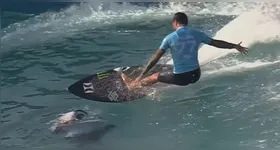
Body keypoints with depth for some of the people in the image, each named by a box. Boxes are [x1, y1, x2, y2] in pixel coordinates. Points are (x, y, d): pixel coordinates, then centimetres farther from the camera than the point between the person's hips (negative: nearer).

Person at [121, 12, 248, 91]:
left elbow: (156, 58, -10)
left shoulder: (170, 38, -10)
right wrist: (235, 46, 23)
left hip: (181, 78, -3)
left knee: (155, 76, 21)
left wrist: (142, 74, -4)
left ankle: (133, 86, 41)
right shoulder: (196, 34, -1)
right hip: (196, 75, 4)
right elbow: (216, 43, 8)